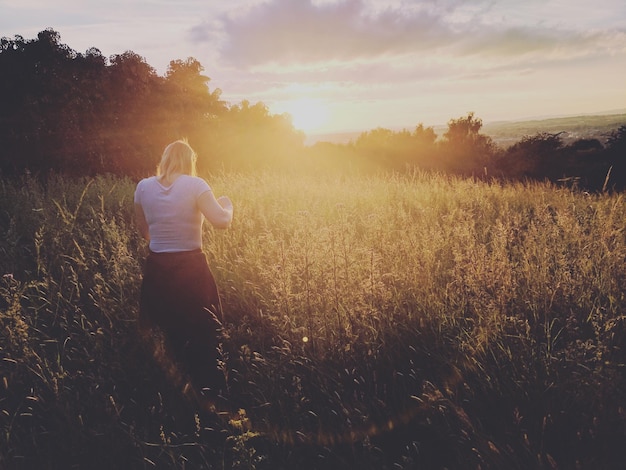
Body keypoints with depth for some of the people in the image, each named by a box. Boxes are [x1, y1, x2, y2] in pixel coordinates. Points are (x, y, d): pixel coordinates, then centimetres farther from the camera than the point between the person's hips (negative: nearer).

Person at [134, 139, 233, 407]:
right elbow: (222, 222, -19)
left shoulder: (143, 187, 2)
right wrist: (226, 204, 2)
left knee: (169, 333, 22)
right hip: (191, 269, -4)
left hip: (157, 270, 4)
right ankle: (210, 393, 21)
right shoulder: (195, 185, -11)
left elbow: (144, 232, 12)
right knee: (204, 334, 12)